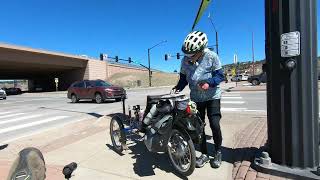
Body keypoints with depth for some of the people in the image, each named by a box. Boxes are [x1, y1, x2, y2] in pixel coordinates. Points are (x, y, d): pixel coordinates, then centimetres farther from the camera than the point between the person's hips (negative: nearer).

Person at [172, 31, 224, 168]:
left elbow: (220, 75, -12)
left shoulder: (211, 56, -16)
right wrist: (178, 87, -13)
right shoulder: (185, 60, -8)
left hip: (212, 96, -3)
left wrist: (209, 83, -29)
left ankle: (218, 152, 18)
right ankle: (204, 154, 23)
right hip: (195, 97, 4)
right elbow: (183, 77, 4)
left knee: (214, 125, -10)